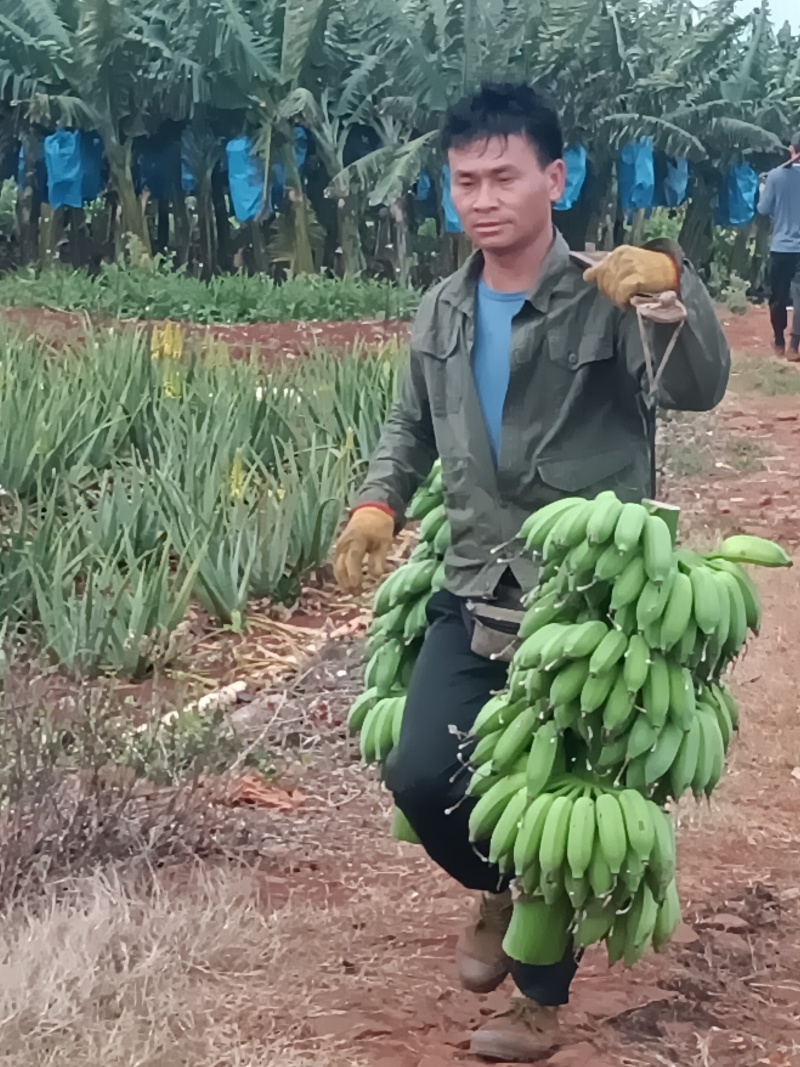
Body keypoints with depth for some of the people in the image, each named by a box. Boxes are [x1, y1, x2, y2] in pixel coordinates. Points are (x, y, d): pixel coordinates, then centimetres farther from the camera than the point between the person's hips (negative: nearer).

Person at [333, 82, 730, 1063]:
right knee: (419, 776, -4)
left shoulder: (608, 301, -12)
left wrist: (674, 284, -48)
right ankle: (495, 891, 31)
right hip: (475, 595, 5)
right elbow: (412, 426, 20)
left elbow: (697, 389, -29)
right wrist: (378, 502, 0)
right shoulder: (441, 313, 6)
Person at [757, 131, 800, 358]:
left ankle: (779, 342, 24)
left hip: (781, 246, 1)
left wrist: (764, 192, 17)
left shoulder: (777, 175, -6)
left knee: (778, 296, 14)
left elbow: (763, 209, -3)